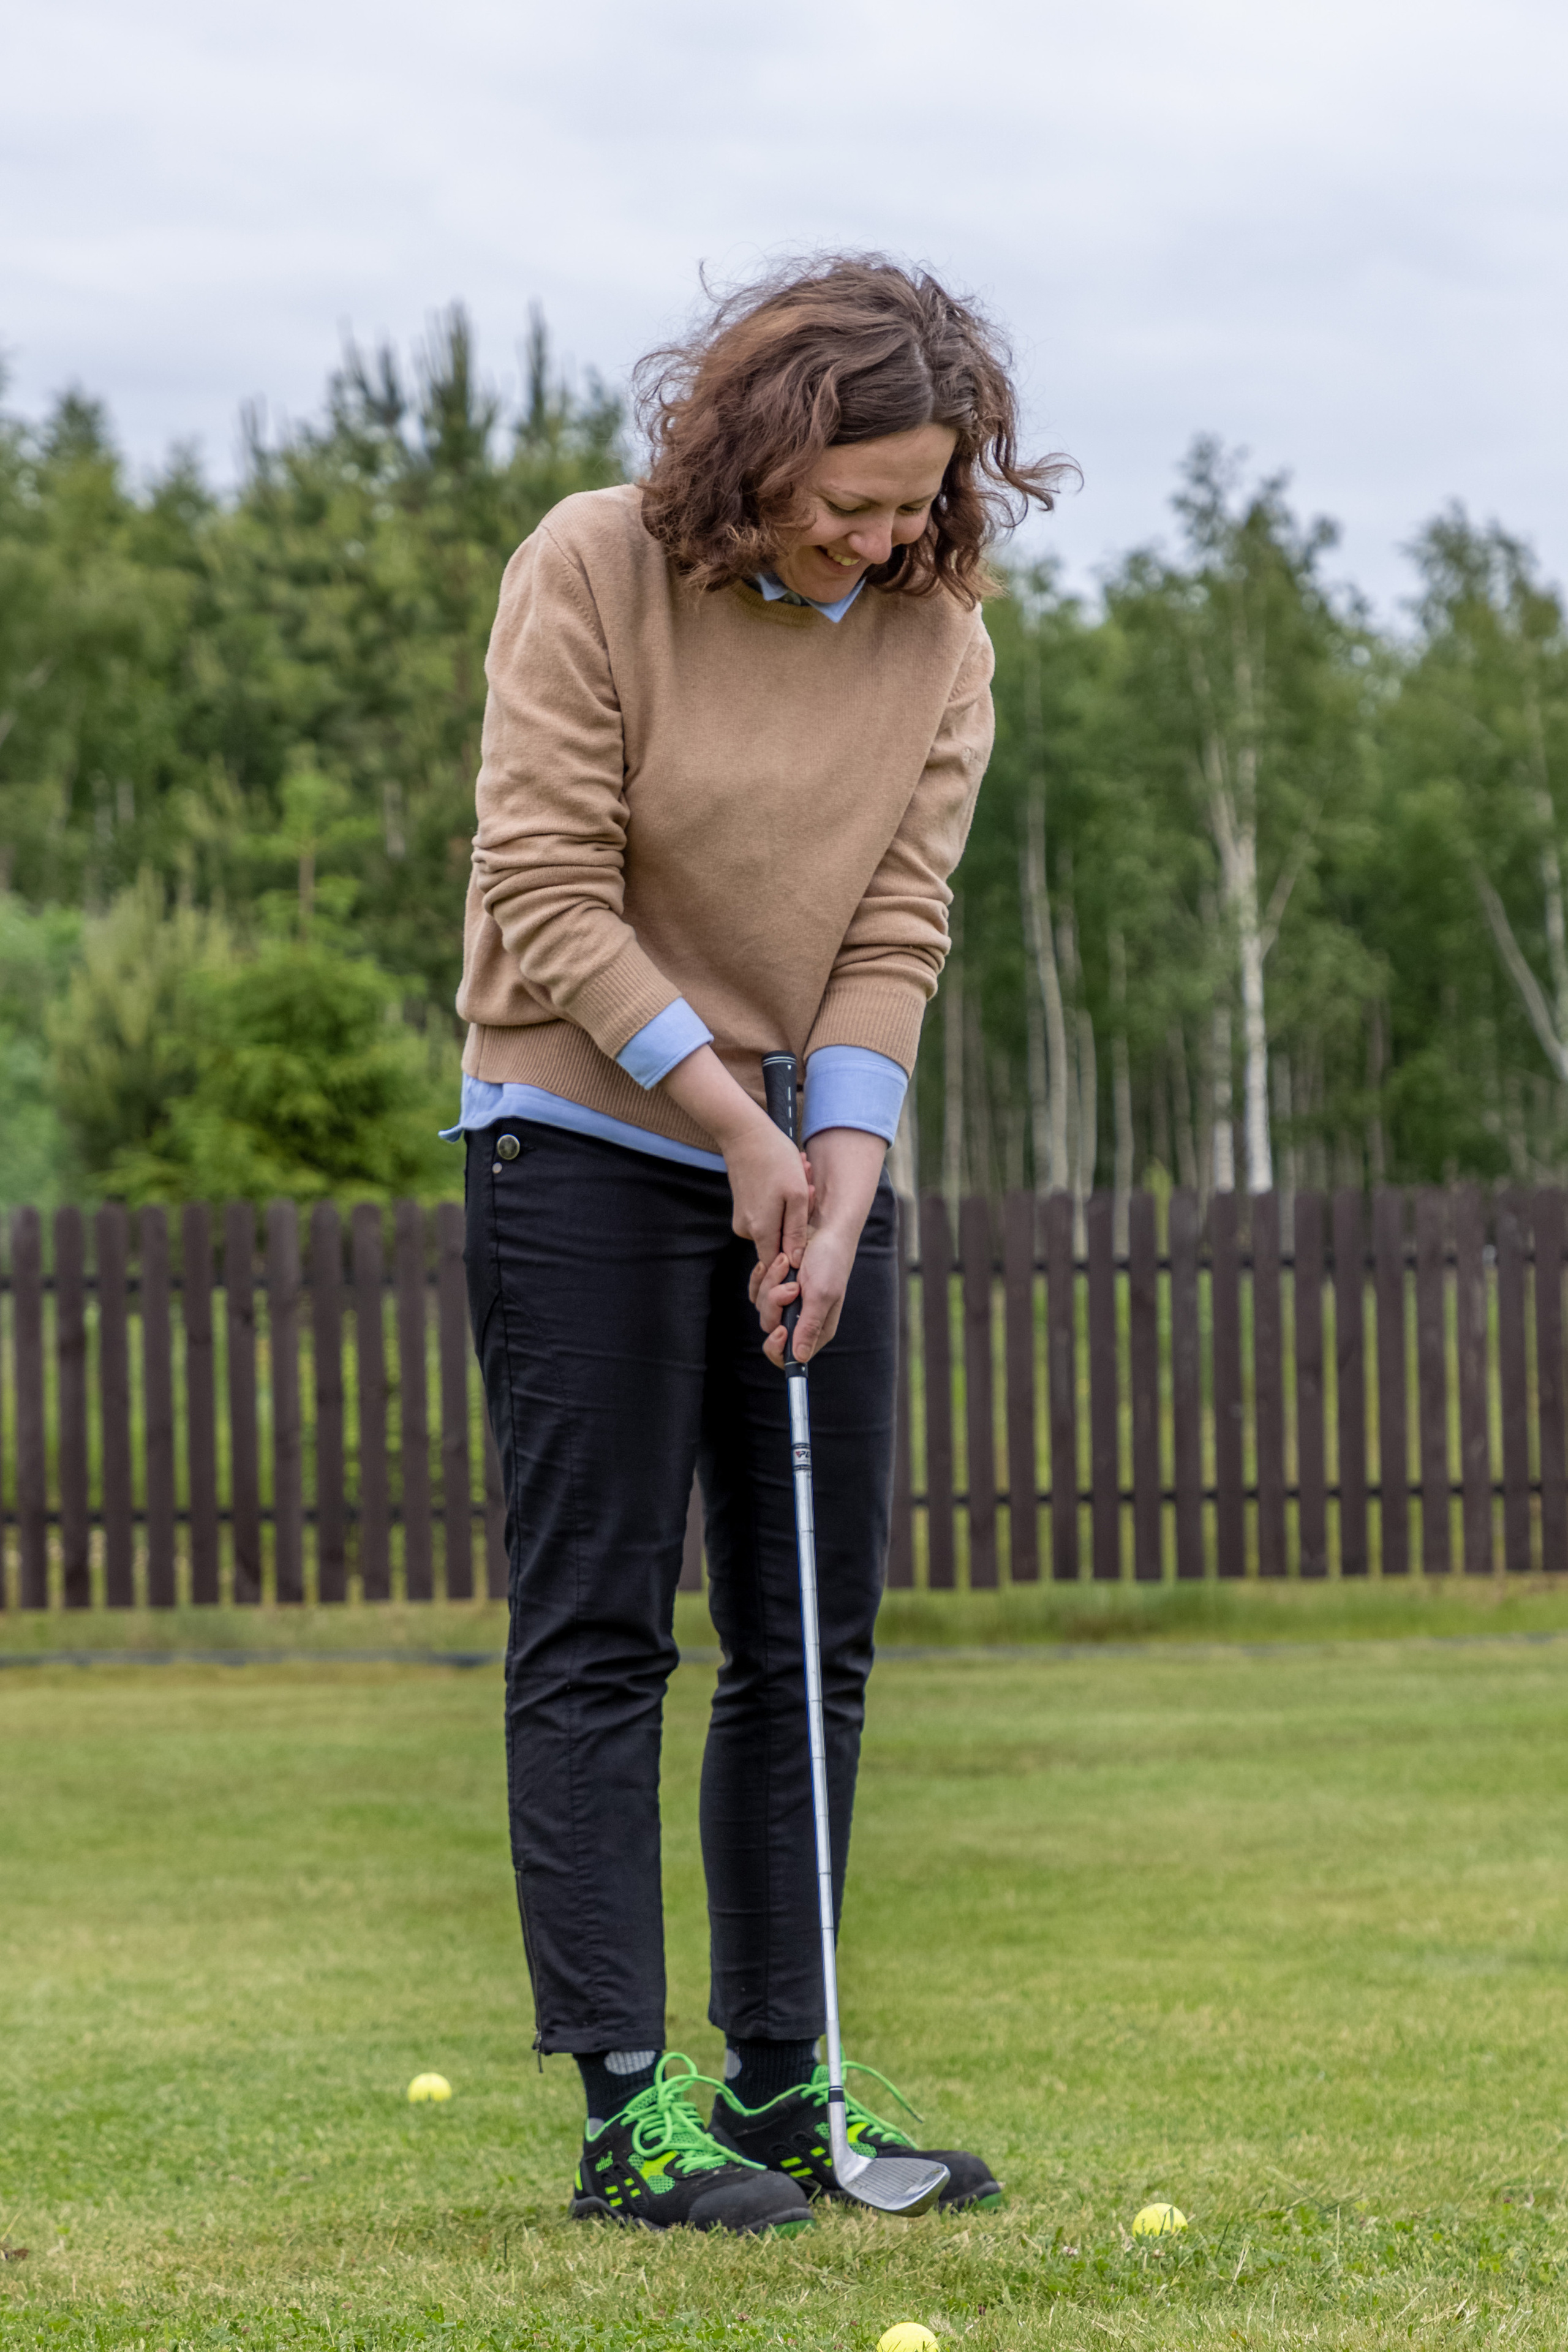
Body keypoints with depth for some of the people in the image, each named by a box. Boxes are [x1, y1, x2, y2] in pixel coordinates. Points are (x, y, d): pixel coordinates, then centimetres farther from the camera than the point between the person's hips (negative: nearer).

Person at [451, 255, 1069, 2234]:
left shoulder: (937, 630, 0)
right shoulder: (590, 570, -13)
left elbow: (895, 934, -2)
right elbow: (551, 902, -15)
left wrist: (838, 1175, -14)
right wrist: (737, 1127, -17)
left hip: (817, 1156, 5)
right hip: (584, 1142, -5)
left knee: (814, 1643, 6)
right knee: (598, 1637, -7)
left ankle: (780, 2083, 14)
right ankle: (625, 2108, -7)